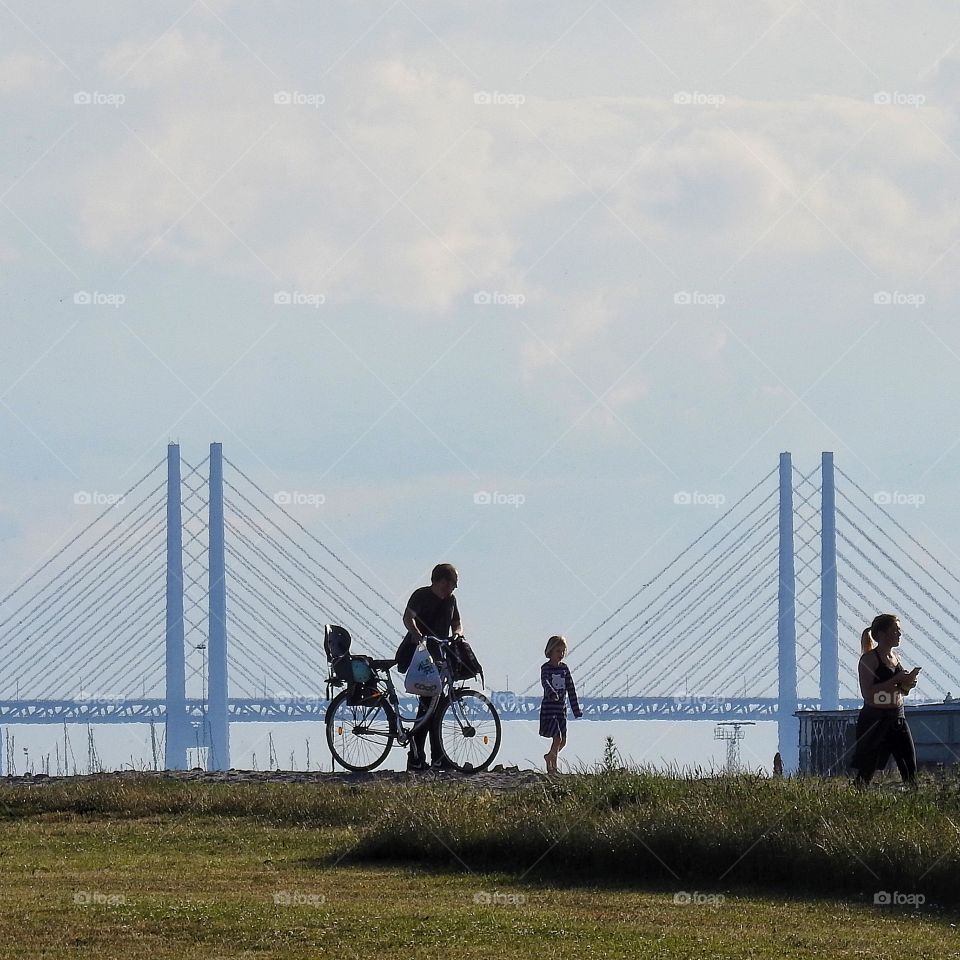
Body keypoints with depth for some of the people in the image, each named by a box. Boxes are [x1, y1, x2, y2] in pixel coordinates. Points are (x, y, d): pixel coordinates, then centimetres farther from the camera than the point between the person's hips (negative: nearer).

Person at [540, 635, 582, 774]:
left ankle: (549, 757, 33)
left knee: (563, 741, 9)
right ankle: (552, 767, -1)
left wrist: (576, 710, 13)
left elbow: (571, 689, 12)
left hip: (561, 709, 6)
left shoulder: (564, 668, 9)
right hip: (549, 709, -6)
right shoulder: (546, 668, -8)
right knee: (557, 738, -13)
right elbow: (545, 682, -28)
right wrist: (552, 693, -49)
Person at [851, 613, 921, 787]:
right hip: (874, 719, -7)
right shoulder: (870, 659, -9)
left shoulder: (896, 659, 12)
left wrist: (908, 684, 0)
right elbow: (868, 693, -20)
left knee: (910, 768, 0)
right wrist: (895, 681, -21)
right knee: (866, 772, -5)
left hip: (898, 718, 7)